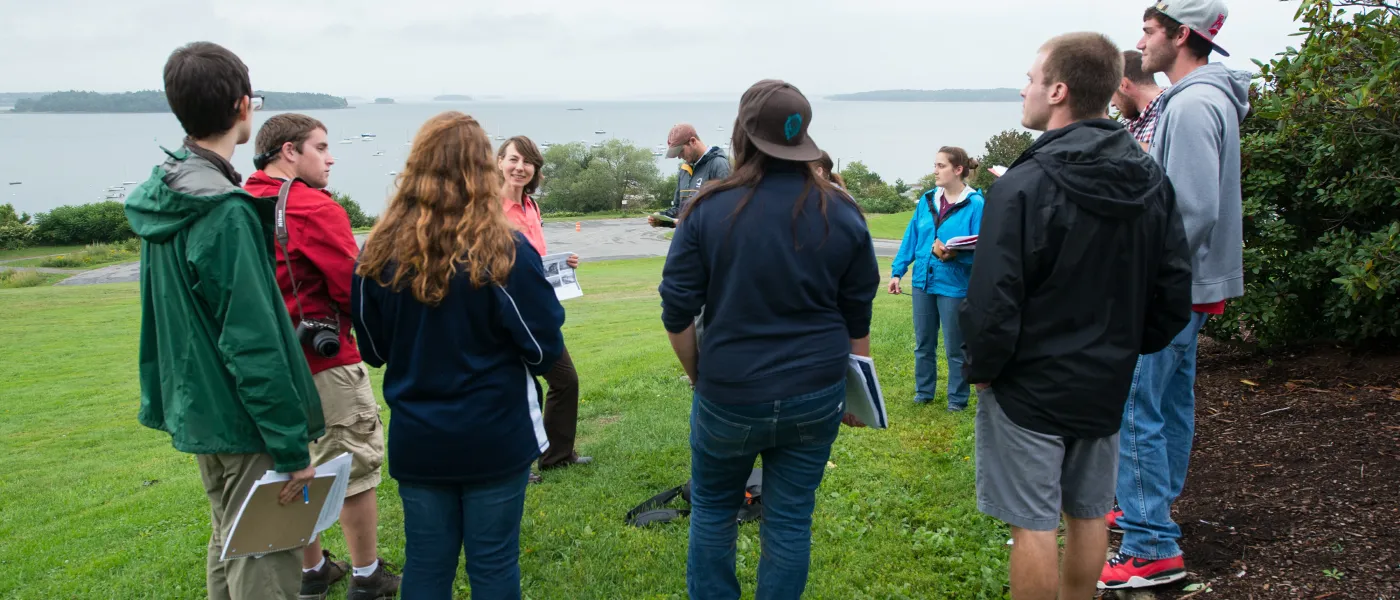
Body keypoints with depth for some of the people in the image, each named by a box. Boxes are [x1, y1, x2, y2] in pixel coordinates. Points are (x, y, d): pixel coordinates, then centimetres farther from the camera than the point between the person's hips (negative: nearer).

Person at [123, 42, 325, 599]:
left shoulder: (162, 195, 6)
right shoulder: (225, 213, -23)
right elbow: (253, 344, -25)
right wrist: (291, 447, -20)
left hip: (195, 410, 10)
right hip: (242, 424, -10)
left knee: (227, 545, 23)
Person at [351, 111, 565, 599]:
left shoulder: (381, 253, -6)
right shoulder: (504, 252, -17)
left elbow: (374, 349, 5)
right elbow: (545, 350, -11)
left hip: (416, 442, 3)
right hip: (494, 439, -3)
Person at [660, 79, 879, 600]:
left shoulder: (709, 210, -9)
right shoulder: (842, 213, -2)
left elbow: (677, 314, -7)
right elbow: (857, 319, 4)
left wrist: (700, 377, 8)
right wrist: (856, 389, 16)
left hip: (729, 395, -2)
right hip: (815, 397, 2)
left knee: (712, 509, 20)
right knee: (790, 521, 13)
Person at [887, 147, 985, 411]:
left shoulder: (976, 204, -12)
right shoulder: (927, 200, 6)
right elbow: (910, 238, 9)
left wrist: (954, 255, -30)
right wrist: (897, 271, 6)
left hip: (954, 285, -5)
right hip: (923, 282, 6)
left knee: (955, 347, 7)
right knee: (923, 343, 16)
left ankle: (957, 399, 22)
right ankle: (924, 392, 32)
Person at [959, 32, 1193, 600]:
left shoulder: (1024, 185, -21)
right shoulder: (1153, 181, 2)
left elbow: (993, 303, -21)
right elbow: (1174, 292, 6)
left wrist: (981, 370, -6)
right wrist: (1127, 349, 15)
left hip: (1030, 387, -7)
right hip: (1107, 385, 7)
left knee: (1034, 524, 3)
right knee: (1088, 514, 19)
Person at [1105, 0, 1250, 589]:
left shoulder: (1193, 105, -19)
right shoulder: (1203, 99, 14)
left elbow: (1195, 210, -25)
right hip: (1185, 286, 11)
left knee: (1136, 408, -7)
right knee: (1170, 401, 19)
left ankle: (1154, 549, -1)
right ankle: (1150, 508, 33)